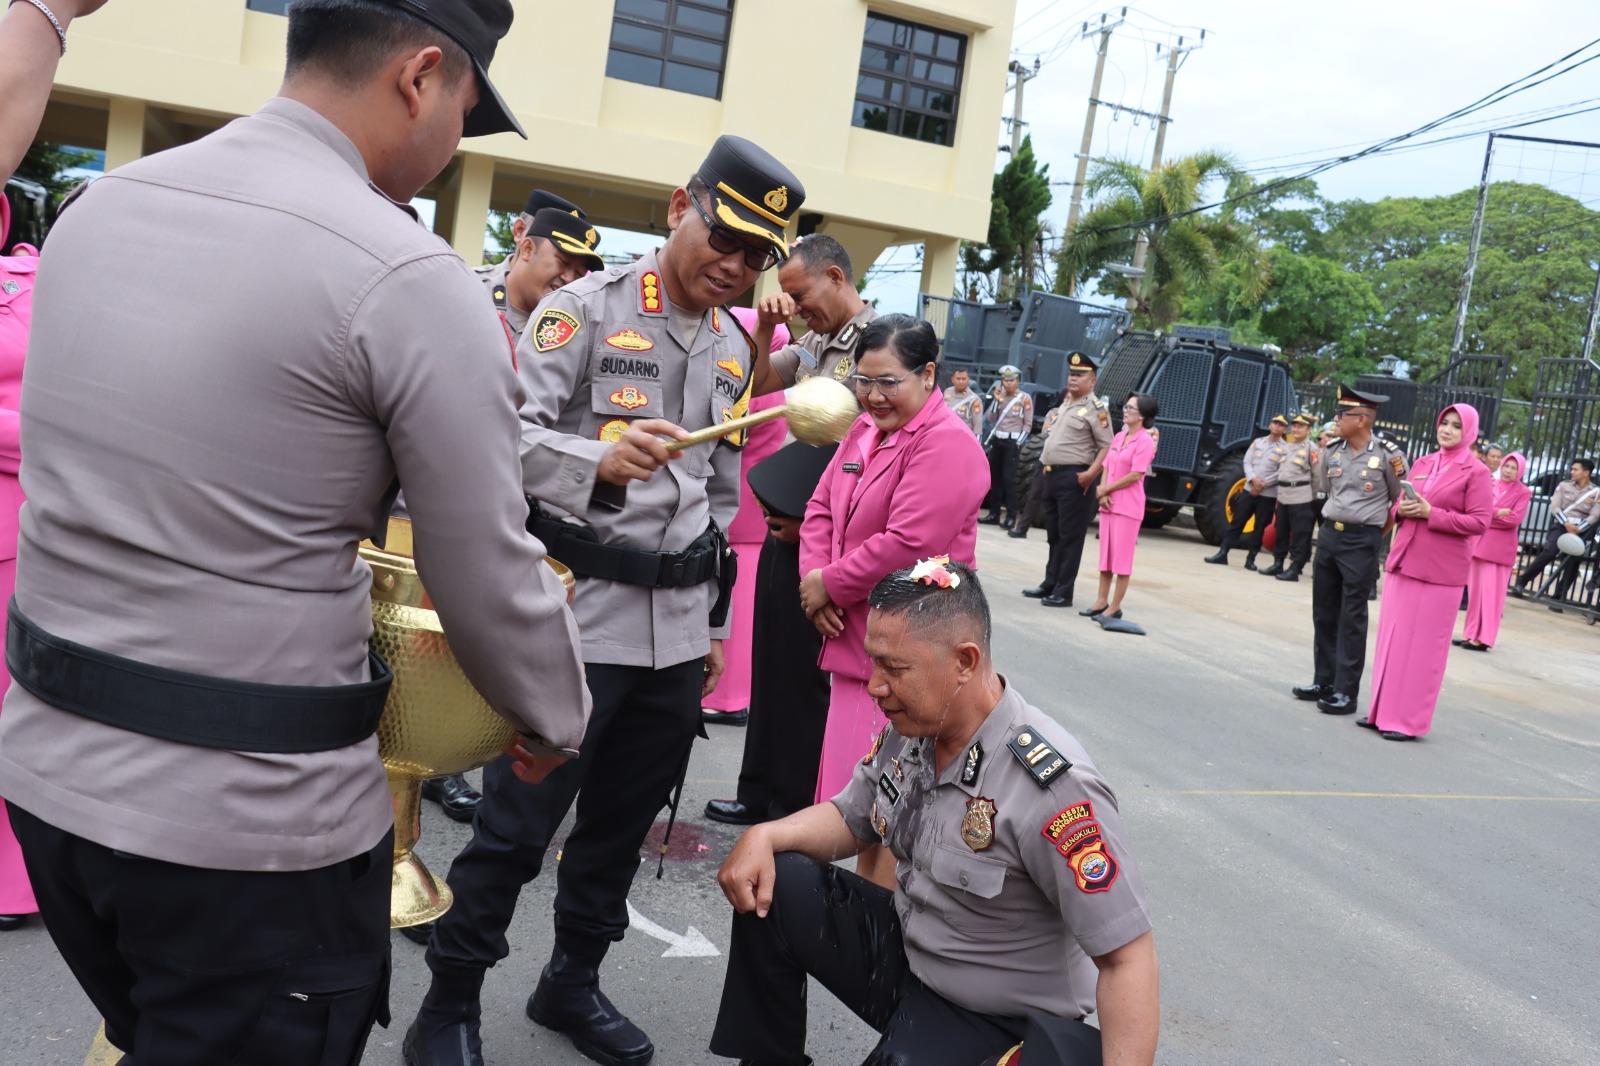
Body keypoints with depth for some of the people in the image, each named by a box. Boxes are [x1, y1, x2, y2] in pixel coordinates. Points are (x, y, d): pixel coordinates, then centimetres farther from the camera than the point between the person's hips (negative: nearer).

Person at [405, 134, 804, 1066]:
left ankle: (573, 983, 35)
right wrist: (596, 462, -36)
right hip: (577, 612, -6)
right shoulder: (587, 309, -7)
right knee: (517, 824, 0)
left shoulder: (736, 349, 13)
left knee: (624, 824, 16)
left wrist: (714, 621, 18)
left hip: (678, 627, 6)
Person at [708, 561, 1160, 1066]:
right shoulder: (909, 728, -7)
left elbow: (1127, 956, -28)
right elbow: (852, 820, 8)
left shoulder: (1053, 784, -31)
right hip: (904, 947, 7)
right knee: (775, 887, -4)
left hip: (996, 1023, -7)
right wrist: (765, 836, -10)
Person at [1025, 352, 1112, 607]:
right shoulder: (1065, 404, 17)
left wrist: (1091, 473, -23)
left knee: (1070, 537, -4)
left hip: (1074, 478, -9)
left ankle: (1063, 592, 0)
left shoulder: (1095, 408, -8)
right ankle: (1049, 585, 23)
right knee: (1054, 534, 15)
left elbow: (1107, 446, -14)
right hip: (1053, 474, 9)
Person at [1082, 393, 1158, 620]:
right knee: (1105, 553, 11)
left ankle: (1115, 607, 3)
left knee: (1122, 557, -2)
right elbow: (1106, 467, 12)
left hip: (1128, 506, -8)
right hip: (1108, 504, 8)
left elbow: (1135, 475, -16)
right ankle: (1102, 601, 19)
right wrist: (1102, 494, -4)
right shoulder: (1118, 437, 14)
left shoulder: (1145, 441, -10)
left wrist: (1105, 489, -9)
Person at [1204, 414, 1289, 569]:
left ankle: (1250, 559, 11)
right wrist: (1253, 479, -14)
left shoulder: (1285, 449, -2)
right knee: (1236, 522, 2)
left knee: (1259, 527, 4)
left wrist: (1263, 485, -13)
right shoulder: (1257, 442, 9)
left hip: (1268, 495, -3)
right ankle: (1222, 553, 4)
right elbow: (1247, 462, 3)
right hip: (1249, 489, 3)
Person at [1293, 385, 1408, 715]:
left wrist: (1381, 528, 5)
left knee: (1352, 618, -3)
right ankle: (1324, 681, 21)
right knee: (1324, 613, 11)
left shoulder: (1387, 454, -11)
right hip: (1329, 534, 6)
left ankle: (1346, 692, 2)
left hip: (1361, 542, -6)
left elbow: (1400, 498, 1)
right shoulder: (1331, 451, 4)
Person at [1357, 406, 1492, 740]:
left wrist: (1431, 514, -18)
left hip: (1440, 571, -6)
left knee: (1423, 645, -2)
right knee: (1392, 637, 9)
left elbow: (1480, 522, -11)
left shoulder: (1475, 473, -5)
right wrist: (1401, 509, -4)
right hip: (1403, 562, 6)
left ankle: (1409, 720, 5)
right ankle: (1384, 711, 18)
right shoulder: (1423, 463, 12)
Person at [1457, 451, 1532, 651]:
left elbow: (1515, 519, -13)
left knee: (1491, 593, -6)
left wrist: (1487, 515, -9)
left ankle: (1483, 638, -5)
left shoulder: (1523, 493, -2)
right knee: (1475, 591, 8)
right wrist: (1497, 513, -12)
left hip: (1499, 549, -5)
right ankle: (1471, 634, 14)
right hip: (1478, 544, 5)